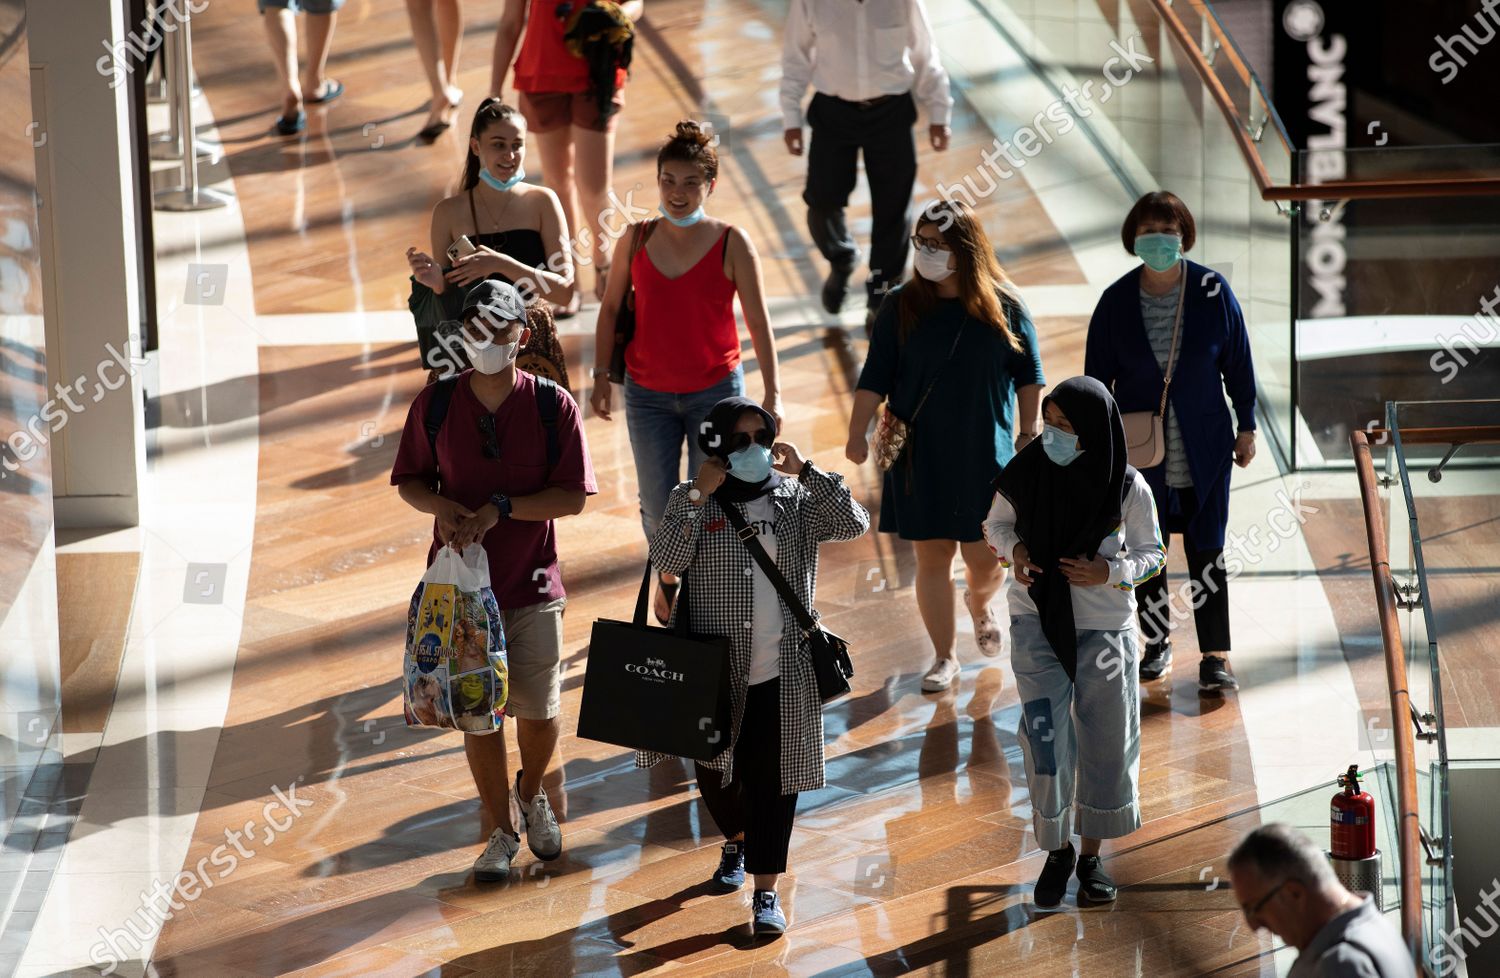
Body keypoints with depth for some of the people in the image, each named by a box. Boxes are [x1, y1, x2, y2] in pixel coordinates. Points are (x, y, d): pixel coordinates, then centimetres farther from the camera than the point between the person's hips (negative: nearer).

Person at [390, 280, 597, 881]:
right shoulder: (436, 403, -3)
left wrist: (501, 508, -20)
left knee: (539, 710, 7)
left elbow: (573, 495, -9)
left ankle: (532, 794, 39)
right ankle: (501, 832, 22)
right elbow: (410, 480, 6)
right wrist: (442, 507, -15)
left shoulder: (552, 406, -8)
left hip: (531, 586, -1)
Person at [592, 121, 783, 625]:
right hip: (648, 395, 2)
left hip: (716, 390, -2)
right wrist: (601, 376, 3)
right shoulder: (636, 240, -5)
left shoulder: (732, 244, -11)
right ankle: (667, 574, 38)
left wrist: (772, 394, -9)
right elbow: (610, 308, 6)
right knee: (657, 506, 8)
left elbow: (758, 323, -7)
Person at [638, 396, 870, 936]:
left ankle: (766, 891, 5)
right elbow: (666, 558, -17)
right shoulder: (694, 501, -2)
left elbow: (854, 523, -12)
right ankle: (736, 841, 46)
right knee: (716, 772, 16)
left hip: (781, 673, 0)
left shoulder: (795, 500, 1)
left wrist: (804, 471, -14)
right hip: (716, 670, 1)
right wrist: (698, 495, -20)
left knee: (772, 779, -1)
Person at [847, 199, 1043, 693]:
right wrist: (857, 433, -11)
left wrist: (1028, 434, 4)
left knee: (985, 560, 3)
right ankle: (944, 657, 17)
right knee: (932, 556, 3)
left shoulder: (1003, 306, -4)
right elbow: (875, 378, -3)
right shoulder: (902, 307, -4)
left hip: (986, 453, 0)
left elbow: (1028, 374, 5)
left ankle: (980, 606, 39)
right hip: (921, 455, 0)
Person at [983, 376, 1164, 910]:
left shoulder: (1128, 487, -14)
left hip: (1104, 628, 0)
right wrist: (1014, 550, -14)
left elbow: (1151, 554, -2)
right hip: (1037, 623, 0)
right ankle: (1057, 850, 18)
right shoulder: (1026, 471, -10)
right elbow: (996, 522, 8)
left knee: (1105, 742, 8)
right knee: (1045, 741, -2)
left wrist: (1109, 573, -20)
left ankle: (1091, 855, 25)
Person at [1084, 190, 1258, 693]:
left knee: (1207, 552, 1)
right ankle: (1156, 643, 26)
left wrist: (1245, 427, 4)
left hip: (1204, 450, -1)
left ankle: (1215, 655, 8)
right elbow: (1097, 376, 3)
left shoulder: (1212, 292, -7)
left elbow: (1238, 364, 2)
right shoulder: (1116, 301, -5)